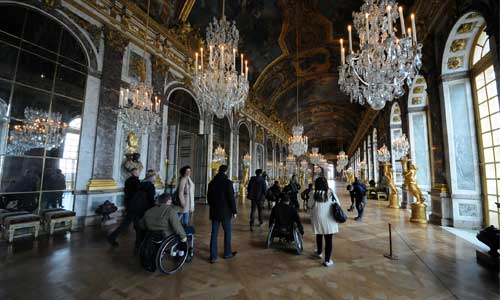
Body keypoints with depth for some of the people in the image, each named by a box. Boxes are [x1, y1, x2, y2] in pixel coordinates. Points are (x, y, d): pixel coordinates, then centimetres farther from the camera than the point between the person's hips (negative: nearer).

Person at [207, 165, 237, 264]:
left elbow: (208, 197, 11)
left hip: (214, 212, 5)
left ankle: (213, 257, 15)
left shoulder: (212, 182, 3)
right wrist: (234, 211, -7)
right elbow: (231, 198, -15)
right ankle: (227, 253, 26)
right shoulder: (228, 182, -15)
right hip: (225, 212, -5)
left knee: (214, 234, 10)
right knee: (227, 232, 13)